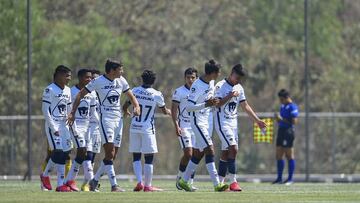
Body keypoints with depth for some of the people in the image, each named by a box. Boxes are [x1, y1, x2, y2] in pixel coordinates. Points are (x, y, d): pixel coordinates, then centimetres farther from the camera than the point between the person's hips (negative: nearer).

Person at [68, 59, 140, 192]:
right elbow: (80, 95, -4)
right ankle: (114, 185, -13)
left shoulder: (121, 81, 7)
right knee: (110, 153, -12)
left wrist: (136, 106, -4)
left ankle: (95, 181, 19)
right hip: (105, 119, -6)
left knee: (111, 154, 7)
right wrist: (73, 112, -10)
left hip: (118, 118, 6)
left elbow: (130, 96, 17)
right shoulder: (98, 82, -9)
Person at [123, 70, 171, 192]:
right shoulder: (156, 95, -6)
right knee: (148, 158, 4)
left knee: (136, 157, 10)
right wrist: (170, 112, 32)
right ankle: (148, 186, 5)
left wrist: (127, 112, 32)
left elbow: (125, 107, 8)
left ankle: (139, 182, -4)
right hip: (147, 129, -2)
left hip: (134, 127, 2)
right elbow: (164, 111, 8)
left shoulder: (135, 91, -1)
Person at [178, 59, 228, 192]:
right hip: (198, 122, -9)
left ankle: (184, 181, 22)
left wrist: (214, 103, 7)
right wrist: (206, 104, -27)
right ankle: (217, 184, -19)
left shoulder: (211, 83, 6)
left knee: (198, 153, 12)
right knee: (210, 150, -16)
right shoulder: (197, 86, -20)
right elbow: (189, 107, -21)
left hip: (208, 121, 9)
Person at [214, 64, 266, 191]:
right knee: (233, 148, -19)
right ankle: (233, 182, -20)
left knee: (225, 153, 8)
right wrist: (229, 96, -26)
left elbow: (245, 106, 18)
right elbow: (217, 104, -18)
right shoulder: (220, 86, -9)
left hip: (233, 123, 7)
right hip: (222, 122, -7)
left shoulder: (239, 88, 13)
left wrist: (257, 121, 16)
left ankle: (220, 182, 13)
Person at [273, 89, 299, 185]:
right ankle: (279, 178, 14)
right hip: (281, 130, 9)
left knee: (289, 155, -4)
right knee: (279, 156, 9)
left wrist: (282, 119, -17)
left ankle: (290, 178, 0)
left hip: (288, 131, -9)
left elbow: (294, 121, -17)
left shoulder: (292, 107, -10)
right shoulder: (283, 106, 18)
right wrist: (277, 118, 4)